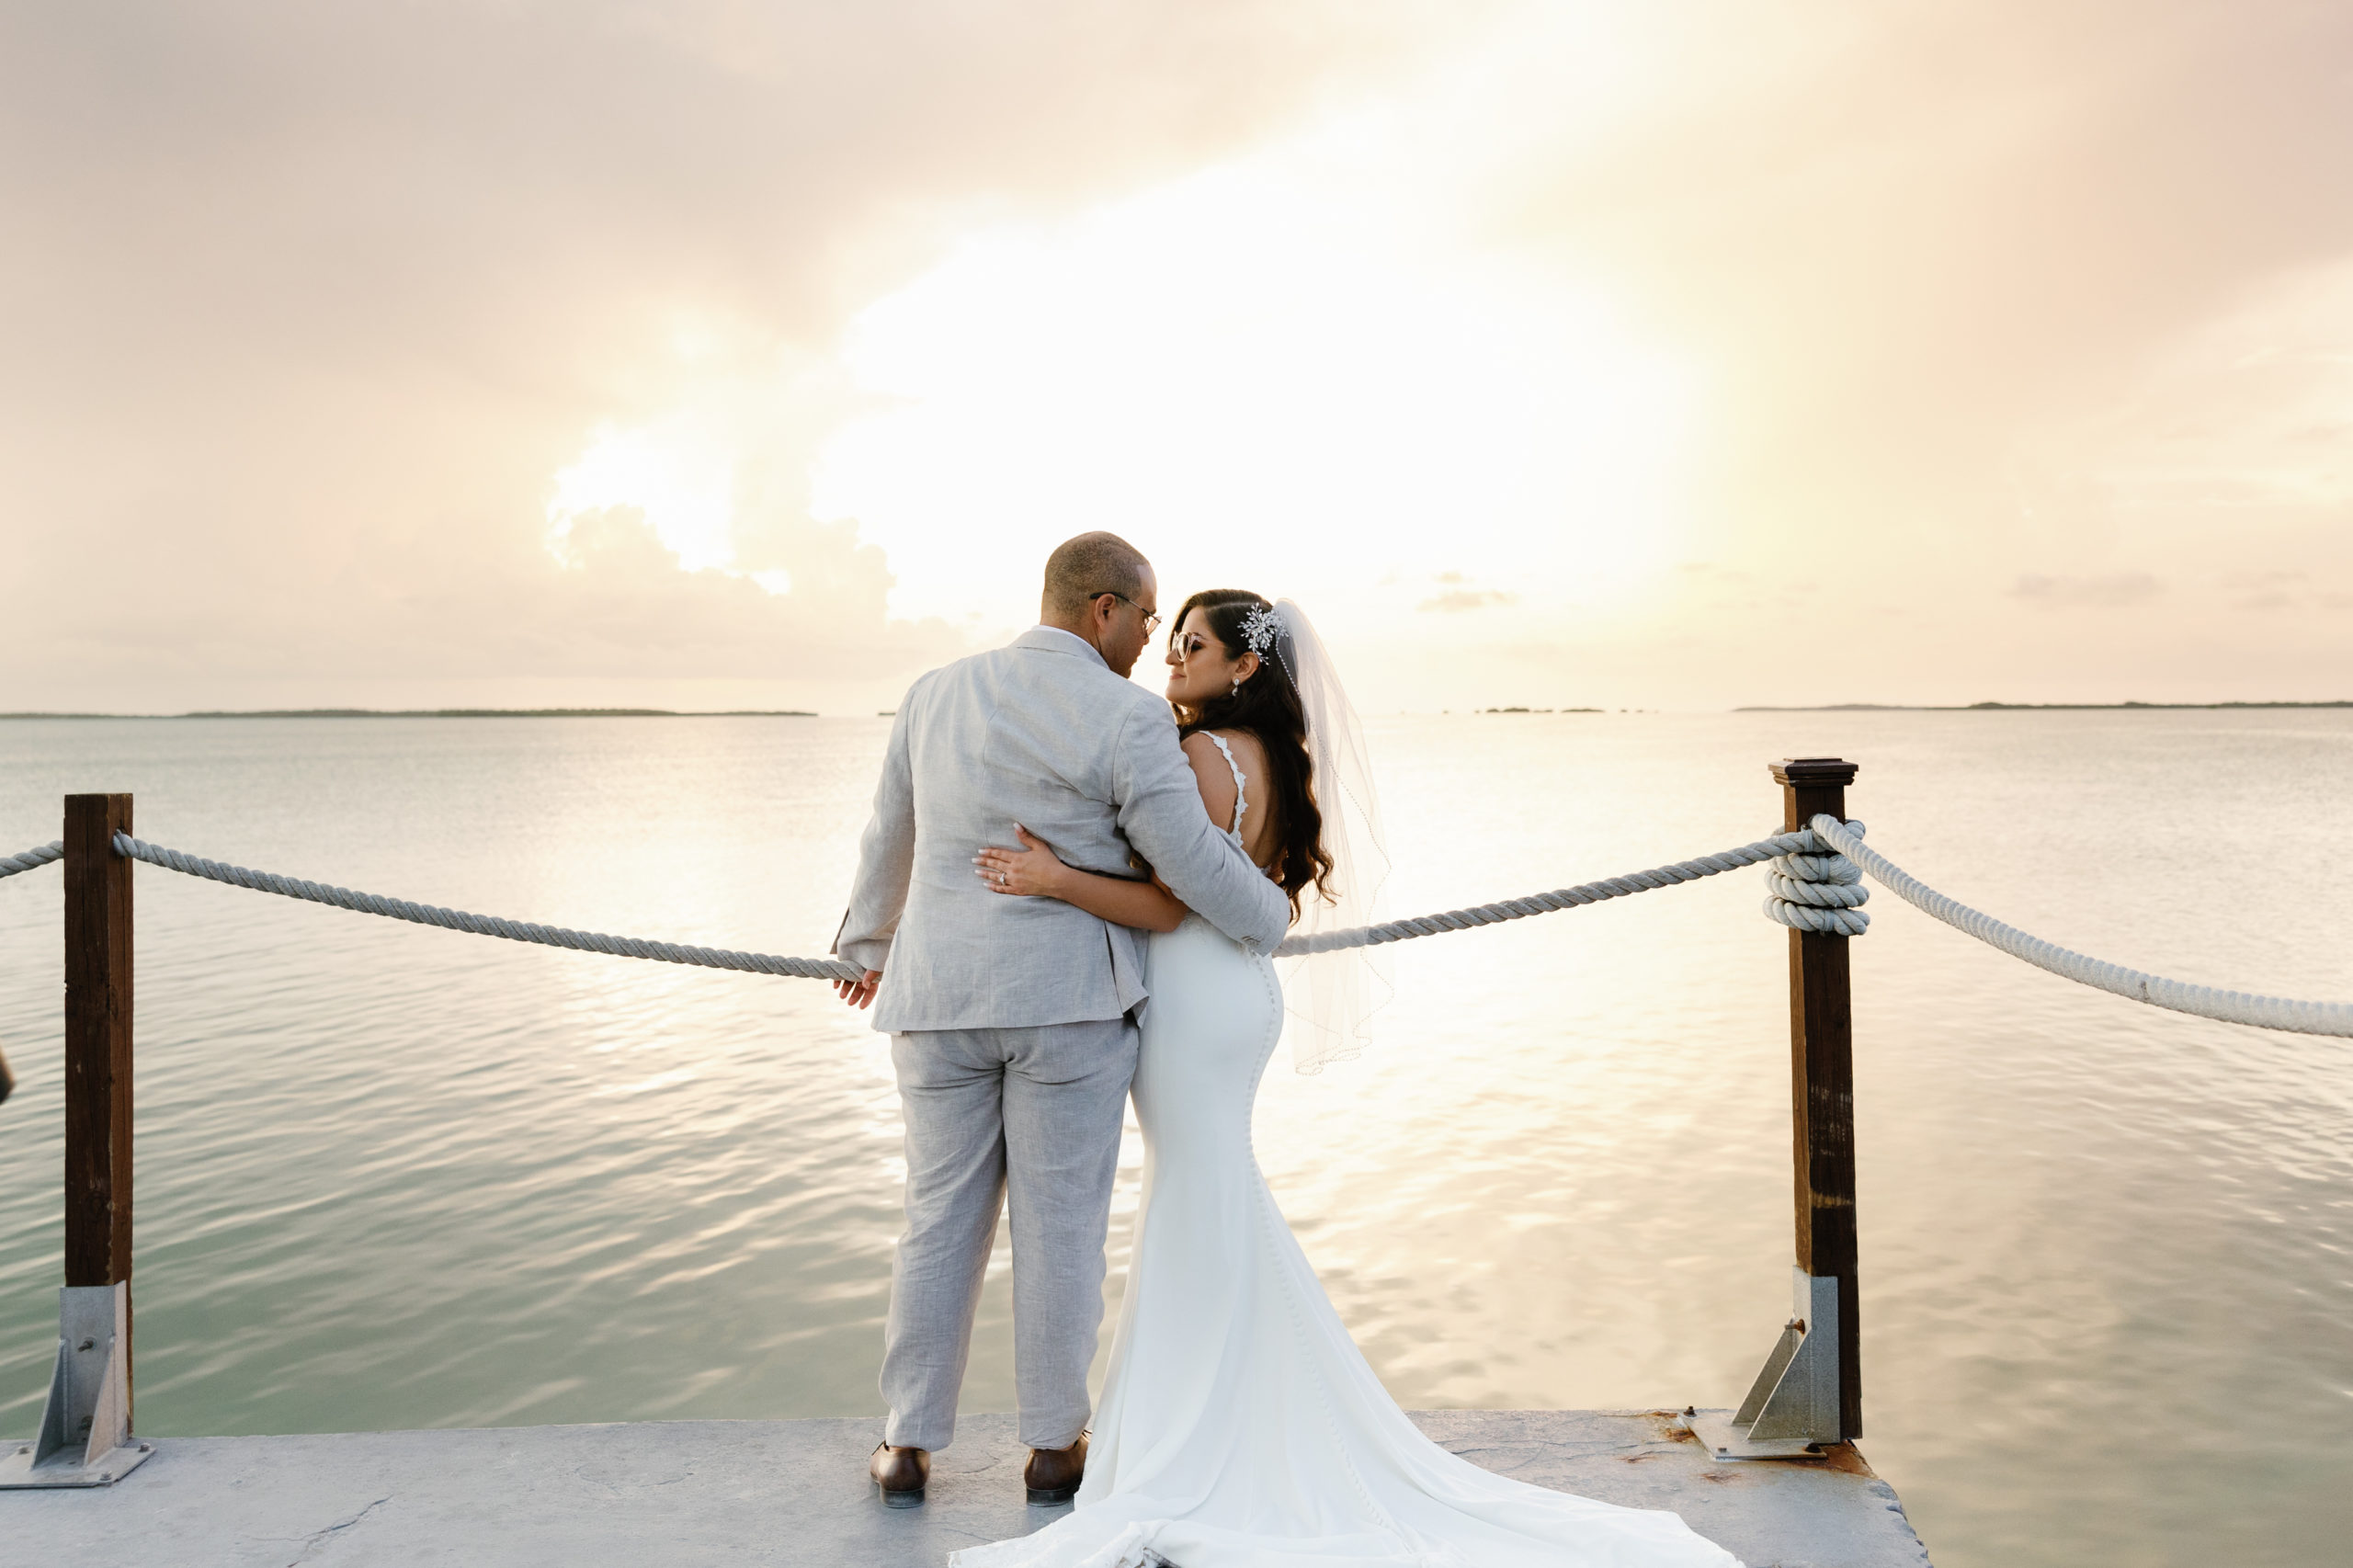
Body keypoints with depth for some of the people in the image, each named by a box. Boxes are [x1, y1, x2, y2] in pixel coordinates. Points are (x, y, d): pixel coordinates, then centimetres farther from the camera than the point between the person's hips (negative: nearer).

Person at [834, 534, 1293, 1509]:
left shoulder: (936, 694, 6)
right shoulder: (1127, 719, -11)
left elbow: (890, 840, 16)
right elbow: (1194, 865, -9)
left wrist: (870, 945, 32)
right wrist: (1268, 920, 11)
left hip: (942, 998, 4)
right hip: (1068, 1001, -4)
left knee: (942, 1219, 13)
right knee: (1060, 1224, 8)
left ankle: (910, 1445, 20)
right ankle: (1052, 1445, 20)